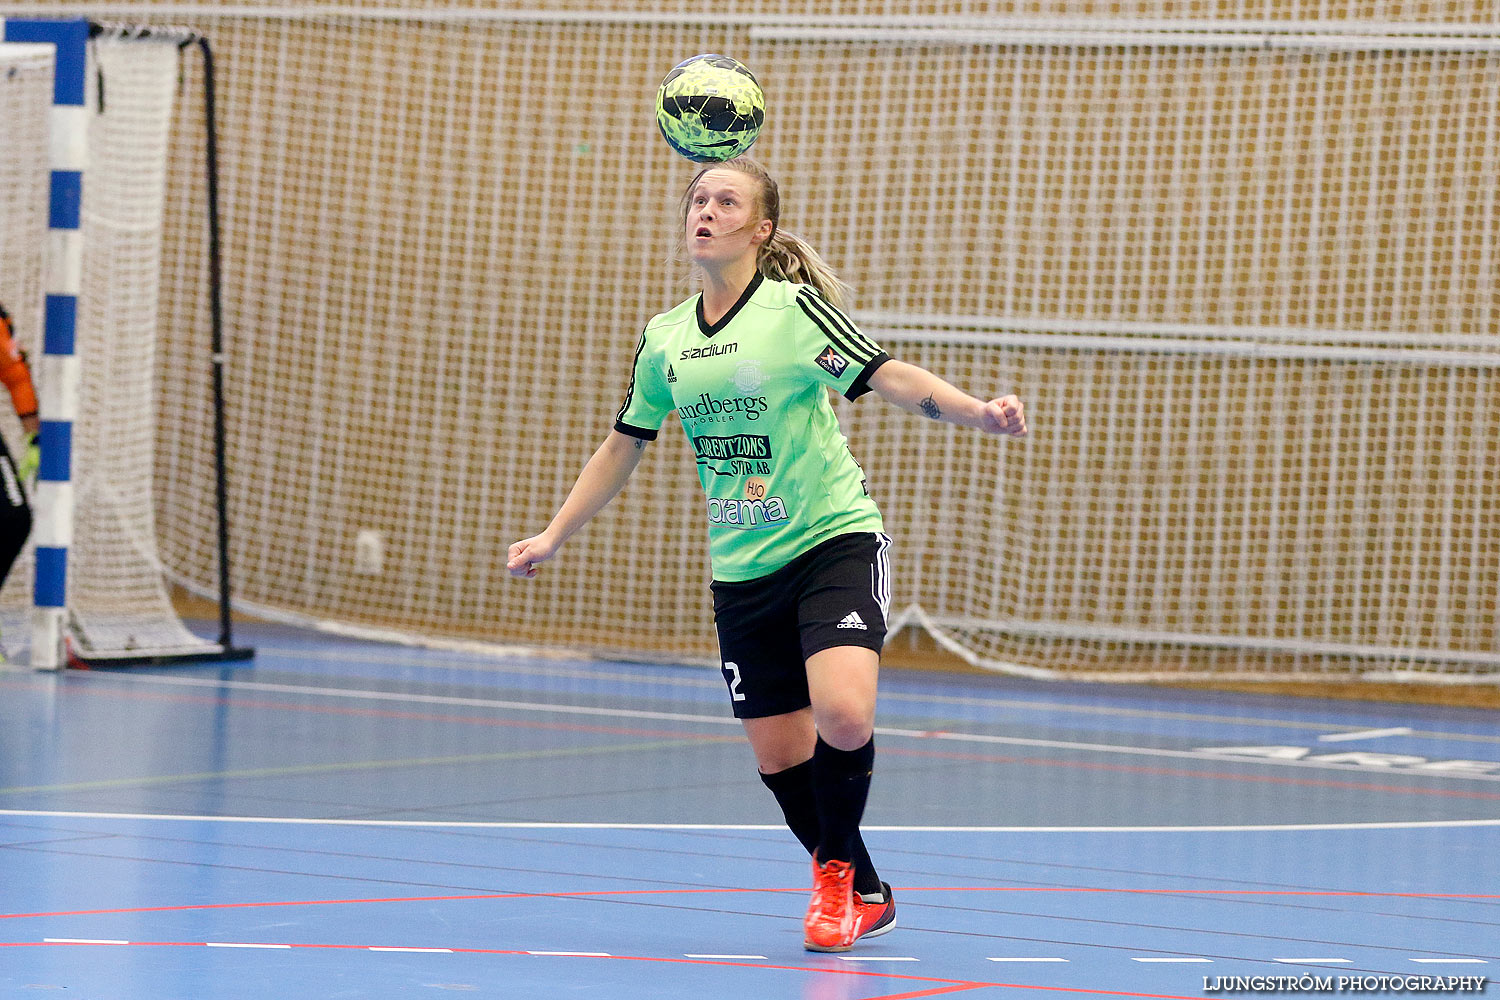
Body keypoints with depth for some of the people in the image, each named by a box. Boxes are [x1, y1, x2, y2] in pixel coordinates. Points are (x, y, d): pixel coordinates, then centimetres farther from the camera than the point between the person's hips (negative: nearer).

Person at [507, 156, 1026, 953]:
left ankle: (836, 872, 0)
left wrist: (977, 411, -32)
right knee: (778, 754, 3)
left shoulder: (796, 310, -8)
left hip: (834, 540, -5)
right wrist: (553, 536, 21)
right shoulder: (664, 338, 7)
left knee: (842, 716, -25)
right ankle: (864, 897, 24)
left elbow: (891, 379, -16)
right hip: (742, 567, 5)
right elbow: (622, 447, 19)